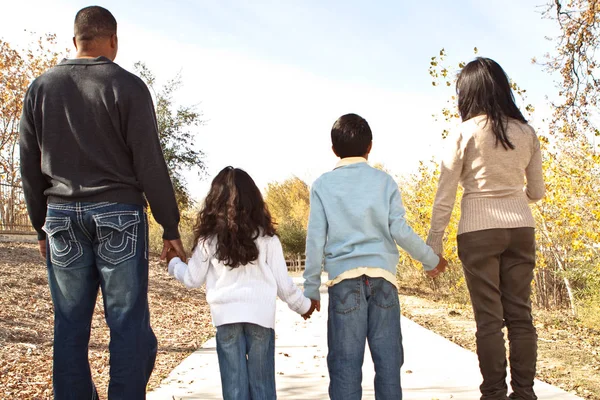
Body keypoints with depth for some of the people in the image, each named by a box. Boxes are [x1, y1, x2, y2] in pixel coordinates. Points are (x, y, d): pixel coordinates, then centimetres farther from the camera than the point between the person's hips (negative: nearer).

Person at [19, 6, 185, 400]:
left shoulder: (41, 88, 10)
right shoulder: (128, 86, -4)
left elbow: (30, 167, 11)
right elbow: (150, 163, -7)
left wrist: (41, 225, 18)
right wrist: (170, 225, -2)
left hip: (61, 216, 4)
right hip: (118, 215, -4)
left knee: (70, 326, 8)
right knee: (128, 323, 0)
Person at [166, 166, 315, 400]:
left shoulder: (209, 239, 2)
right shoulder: (266, 238, 2)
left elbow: (192, 279, 11)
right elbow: (283, 283, 4)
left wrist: (173, 262, 31)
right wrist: (303, 306, 21)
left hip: (227, 317, 0)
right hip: (261, 316, 0)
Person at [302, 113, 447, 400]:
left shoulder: (323, 185, 6)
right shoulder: (384, 181, 6)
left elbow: (316, 239, 3)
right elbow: (400, 230, 1)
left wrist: (311, 289, 8)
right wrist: (432, 261, 15)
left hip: (344, 278, 0)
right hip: (382, 276, 1)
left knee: (345, 361, 1)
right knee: (388, 357, 5)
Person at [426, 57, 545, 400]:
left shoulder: (464, 134, -5)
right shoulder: (527, 133, 5)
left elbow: (445, 197, -6)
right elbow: (537, 191, 13)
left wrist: (433, 246, 1)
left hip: (479, 230, -3)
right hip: (521, 227, 4)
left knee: (489, 317, 1)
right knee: (520, 314, 8)